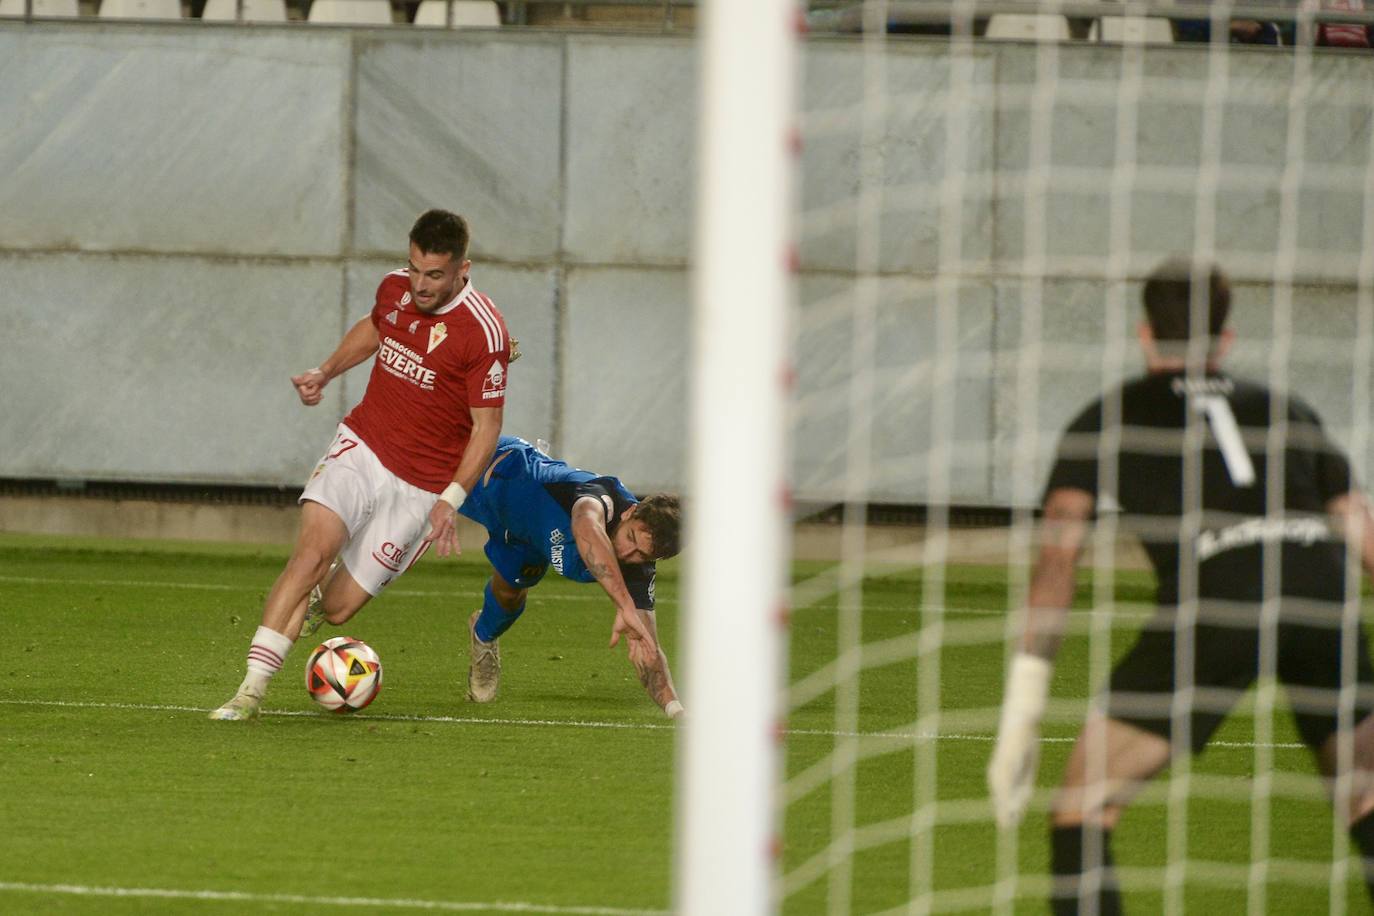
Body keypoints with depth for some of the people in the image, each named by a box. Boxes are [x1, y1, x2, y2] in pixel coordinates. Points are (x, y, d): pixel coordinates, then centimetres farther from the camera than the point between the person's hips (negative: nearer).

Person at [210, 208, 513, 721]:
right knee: (311, 553, -20)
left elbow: (487, 424, -14)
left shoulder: (483, 332, -19)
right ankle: (251, 690, -18)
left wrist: (452, 499, -22)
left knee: (338, 606, -3)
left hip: (418, 486, -4)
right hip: (360, 447, 4)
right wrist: (326, 372, 14)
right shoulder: (396, 288, -1)